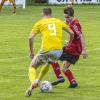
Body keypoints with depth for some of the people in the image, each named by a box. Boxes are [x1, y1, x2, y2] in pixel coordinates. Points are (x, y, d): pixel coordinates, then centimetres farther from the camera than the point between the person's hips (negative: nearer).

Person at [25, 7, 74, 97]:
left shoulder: (40, 23, 8)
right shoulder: (59, 21, 17)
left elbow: (31, 37, -3)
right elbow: (71, 33, 18)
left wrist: (31, 52, 7)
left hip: (46, 51, -4)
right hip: (58, 51, 4)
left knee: (32, 67, 13)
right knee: (49, 61, 38)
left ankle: (33, 82, -18)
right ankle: (39, 80, 34)